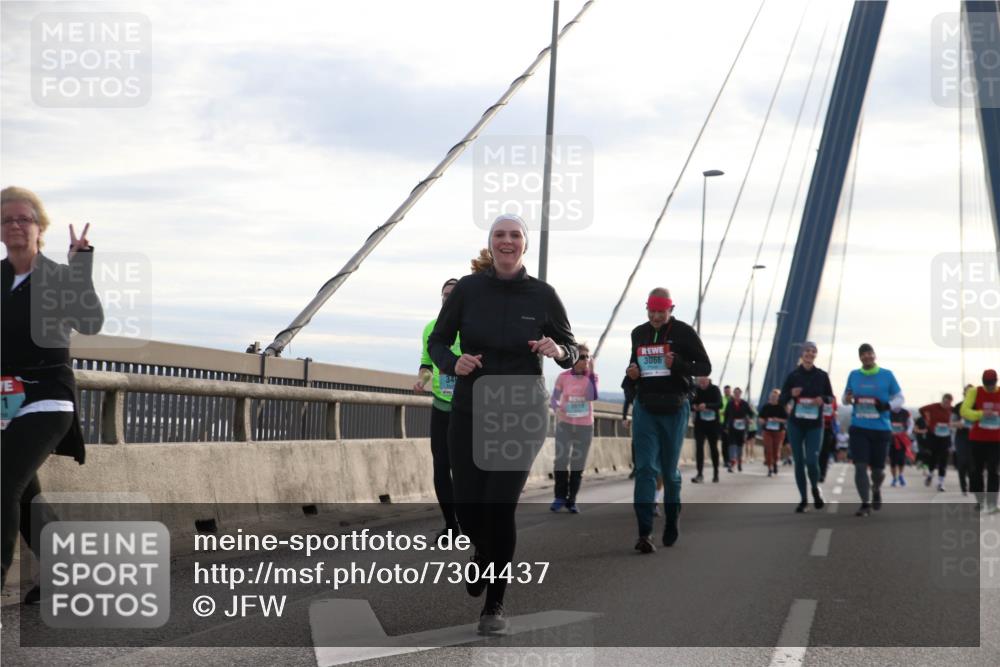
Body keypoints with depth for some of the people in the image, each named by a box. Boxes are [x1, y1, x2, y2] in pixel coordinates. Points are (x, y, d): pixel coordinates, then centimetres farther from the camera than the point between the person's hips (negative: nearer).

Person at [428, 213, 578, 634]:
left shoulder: (542, 295, -3)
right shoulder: (468, 290, -3)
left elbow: (571, 352, 5)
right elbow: (437, 342, 4)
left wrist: (558, 351, -18)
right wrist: (453, 362, -17)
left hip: (522, 415, -1)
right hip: (469, 413, 2)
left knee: (499, 506, -12)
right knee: (467, 506, 2)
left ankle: (495, 604, 5)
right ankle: (485, 554, 40)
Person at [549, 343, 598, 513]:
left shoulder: (592, 376, -2)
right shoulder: (563, 377, -4)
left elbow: (592, 397, -18)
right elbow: (554, 399, 1)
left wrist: (591, 372, -20)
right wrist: (557, 409, -21)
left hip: (585, 426, 1)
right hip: (565, 424, -1)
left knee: (578, 464, 4)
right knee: (561, 459, -11)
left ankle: (571, 500, 13)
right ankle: (560, 497, 2)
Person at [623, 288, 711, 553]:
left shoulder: (683, 332, -3)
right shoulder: (639, 333, 10)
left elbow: (705, 367, -3)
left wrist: (677, 364, -20)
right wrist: (631, 371, 1)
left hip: (674, 409, -2)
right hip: (645, 408, 2)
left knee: (669, 470, 9)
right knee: (645, 468, -10)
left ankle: (673, 519, 34)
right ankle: (645, 533, -15)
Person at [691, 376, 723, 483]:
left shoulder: (714, 389, -6)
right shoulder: (696, 390, -2)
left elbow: (720, 404, -17)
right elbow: (690, 404, 3)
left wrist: (707, 405, -33)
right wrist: (694, 407, -21)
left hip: (713, 423, -1)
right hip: (699, 423, 1)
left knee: (713, 447, 11)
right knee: (699, 447, -10)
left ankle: (716, 473, 25)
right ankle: (700, 474, -12)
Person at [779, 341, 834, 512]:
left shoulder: (822, 375, 0)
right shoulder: (793, 375, 0)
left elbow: (831, 397, 9)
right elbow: (782, 400, 3)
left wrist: (823, 399, -13)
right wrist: (791, 394, -18)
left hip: (815, 425, -1)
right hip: (796, 424, 1)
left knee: (812, 460, -13)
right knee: (799, 461, 2)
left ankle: (816, 488, 18)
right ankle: (803, 498, 16)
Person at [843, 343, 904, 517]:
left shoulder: (887, 375, 1)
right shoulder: (853, 375, 6)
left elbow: (899, 398, 5)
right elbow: (846, 395, 17)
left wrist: (887, 405, -15)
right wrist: (847, 399, -8)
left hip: (881, 429, 0)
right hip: (858, 428, 1)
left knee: (878, 468, 6)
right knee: (860, 466, -11)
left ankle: (876, 489, 41)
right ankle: (865, 504, -2)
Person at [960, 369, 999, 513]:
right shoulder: (974, 392, -5)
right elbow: (964, 411, -14)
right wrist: (981, 414, -28)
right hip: (977, 438, 0)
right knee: (977, 469, 8)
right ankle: (980, 499, 24)